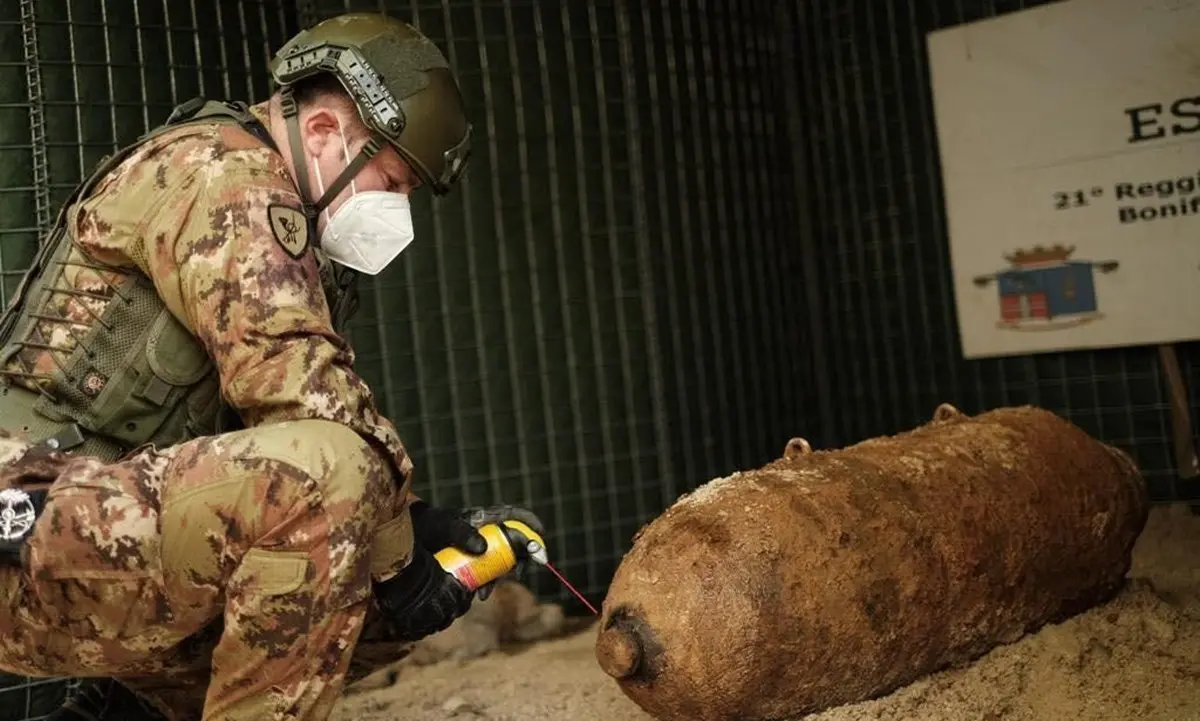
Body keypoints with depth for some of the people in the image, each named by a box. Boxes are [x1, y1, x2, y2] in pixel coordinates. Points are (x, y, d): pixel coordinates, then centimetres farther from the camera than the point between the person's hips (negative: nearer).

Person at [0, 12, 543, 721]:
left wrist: (417, 527, 2)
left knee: (389, 592, 8)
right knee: (324, 469, -31)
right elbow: (295, 383, -22)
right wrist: (399, 545, -13)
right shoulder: (220, 169, -9)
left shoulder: (272, 213, 20)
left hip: (120, 530, 10)